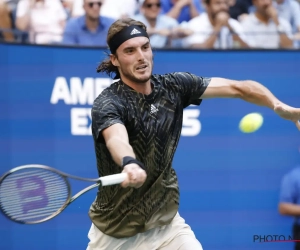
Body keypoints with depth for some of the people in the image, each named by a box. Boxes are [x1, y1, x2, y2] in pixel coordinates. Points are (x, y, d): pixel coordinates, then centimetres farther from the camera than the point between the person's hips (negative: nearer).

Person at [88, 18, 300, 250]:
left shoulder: (173, 86, -4)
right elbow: (117, 139, -42)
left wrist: (278, 105, -24)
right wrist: (130, 164, -65)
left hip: (166, 223, 4)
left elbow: (236, 87, -5)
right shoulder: (108, 103, -20)